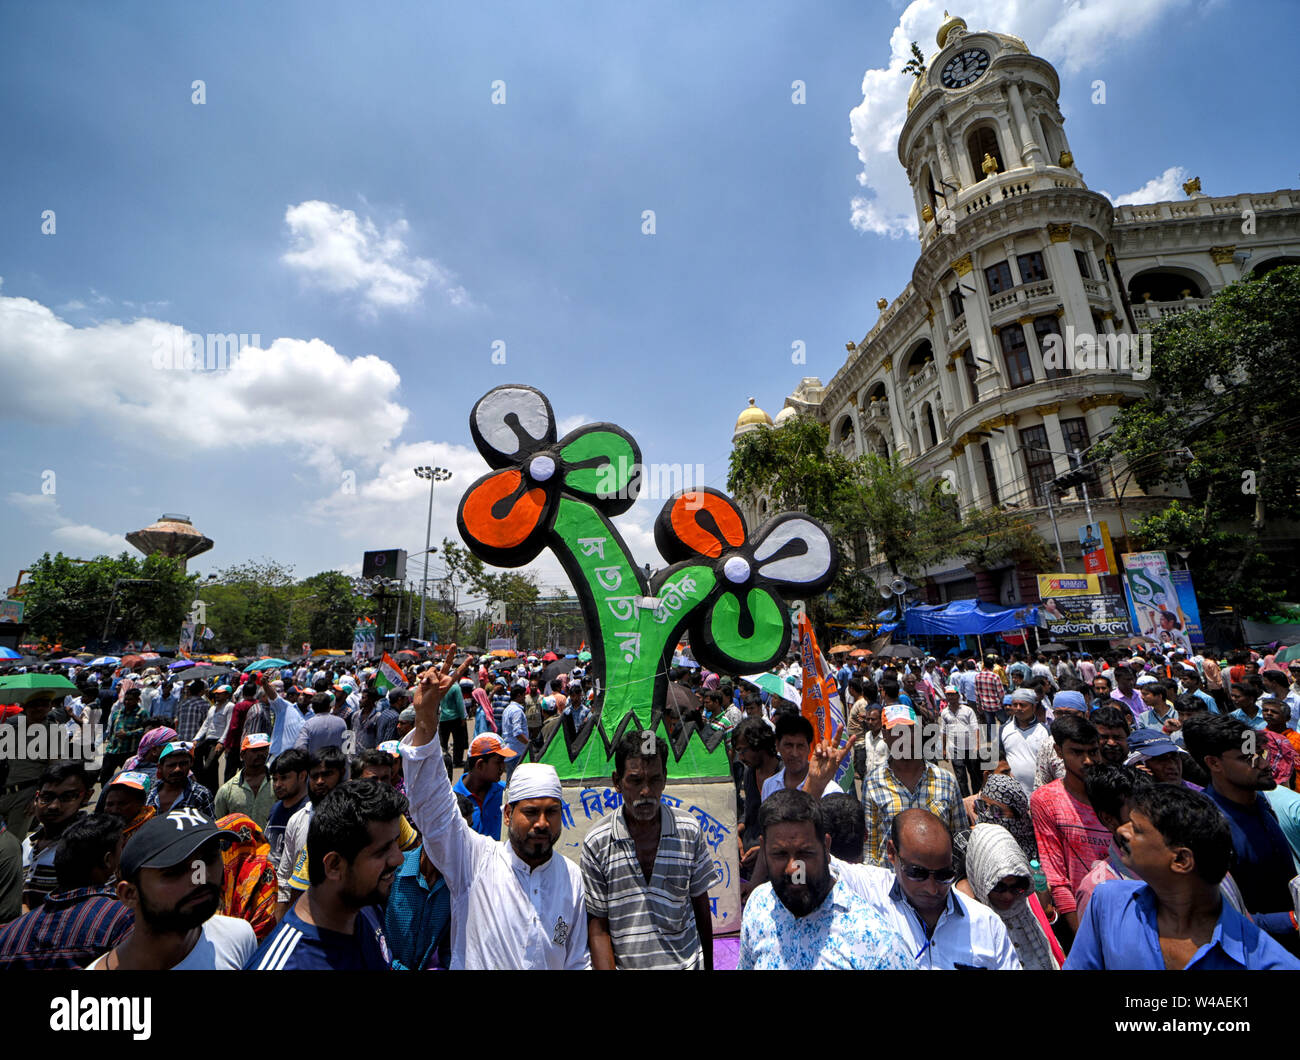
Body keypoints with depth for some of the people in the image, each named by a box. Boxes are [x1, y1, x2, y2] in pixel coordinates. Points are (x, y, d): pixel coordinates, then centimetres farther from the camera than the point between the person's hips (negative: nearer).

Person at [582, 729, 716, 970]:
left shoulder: (691, 831, -10)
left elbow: (700, 903, 2)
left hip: (687, 963, 1)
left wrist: (708, 965, 8)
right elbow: (597, 925, -8)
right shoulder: (596, 843, -14)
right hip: (624, 964, -1)